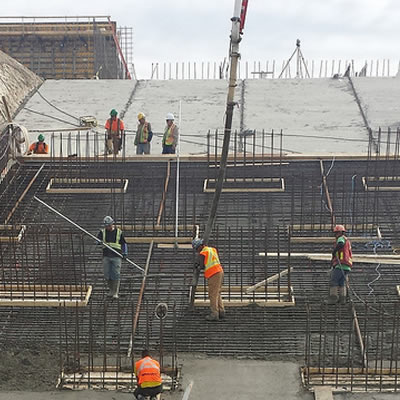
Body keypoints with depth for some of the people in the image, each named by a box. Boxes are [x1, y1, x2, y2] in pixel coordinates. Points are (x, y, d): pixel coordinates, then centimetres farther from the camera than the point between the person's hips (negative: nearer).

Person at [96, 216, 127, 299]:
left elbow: (123, 243, 11)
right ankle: (111, 290, 22)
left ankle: (115, 292, 0)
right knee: (107, 275, 5)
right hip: (106, 256, 2)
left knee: (116, 275, -6)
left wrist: (125, 252, -3)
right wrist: (99, 242, -27)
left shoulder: (119, 232, 4)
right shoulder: (103, 232, 8)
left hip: (116, 256, -2)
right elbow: (98, 239, -3)